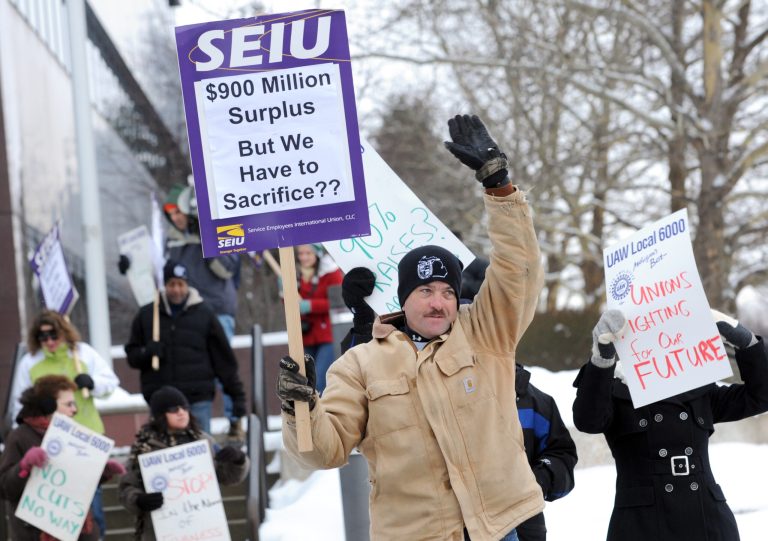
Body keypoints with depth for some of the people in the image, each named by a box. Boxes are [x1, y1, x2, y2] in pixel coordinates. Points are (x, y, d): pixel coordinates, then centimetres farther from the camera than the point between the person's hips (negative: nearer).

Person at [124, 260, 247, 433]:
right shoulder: (146, 315, 10)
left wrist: (237, 395, 3)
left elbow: (224, 358, 7)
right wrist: (146, 353, -9)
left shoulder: (204, 315, 7)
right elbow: (132, 355, 14)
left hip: (198, 399, -1)